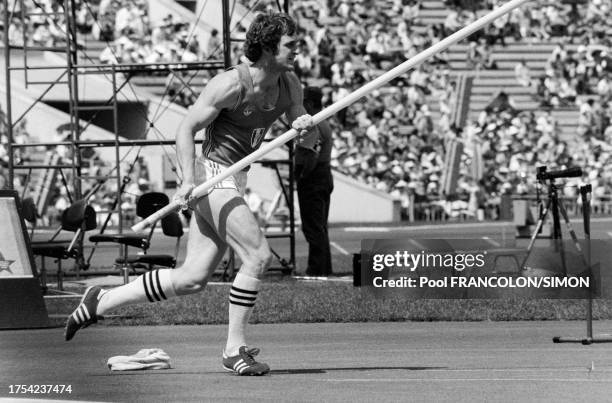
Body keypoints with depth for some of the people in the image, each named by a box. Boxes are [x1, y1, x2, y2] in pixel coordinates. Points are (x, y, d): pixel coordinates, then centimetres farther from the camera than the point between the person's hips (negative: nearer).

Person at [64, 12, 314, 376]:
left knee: (193, 279, 7)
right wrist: (189, 180, -25)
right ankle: (235, 349, -8)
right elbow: (186, 129, -13)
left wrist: (305, 125, -14)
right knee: (259, 255, -18)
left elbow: (308, 139, 10)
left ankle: (101, 302, 17)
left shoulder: (289, 84, 5)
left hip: (235, 182, 8)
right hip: (212, 175, -8)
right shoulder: (232, 84, -17)